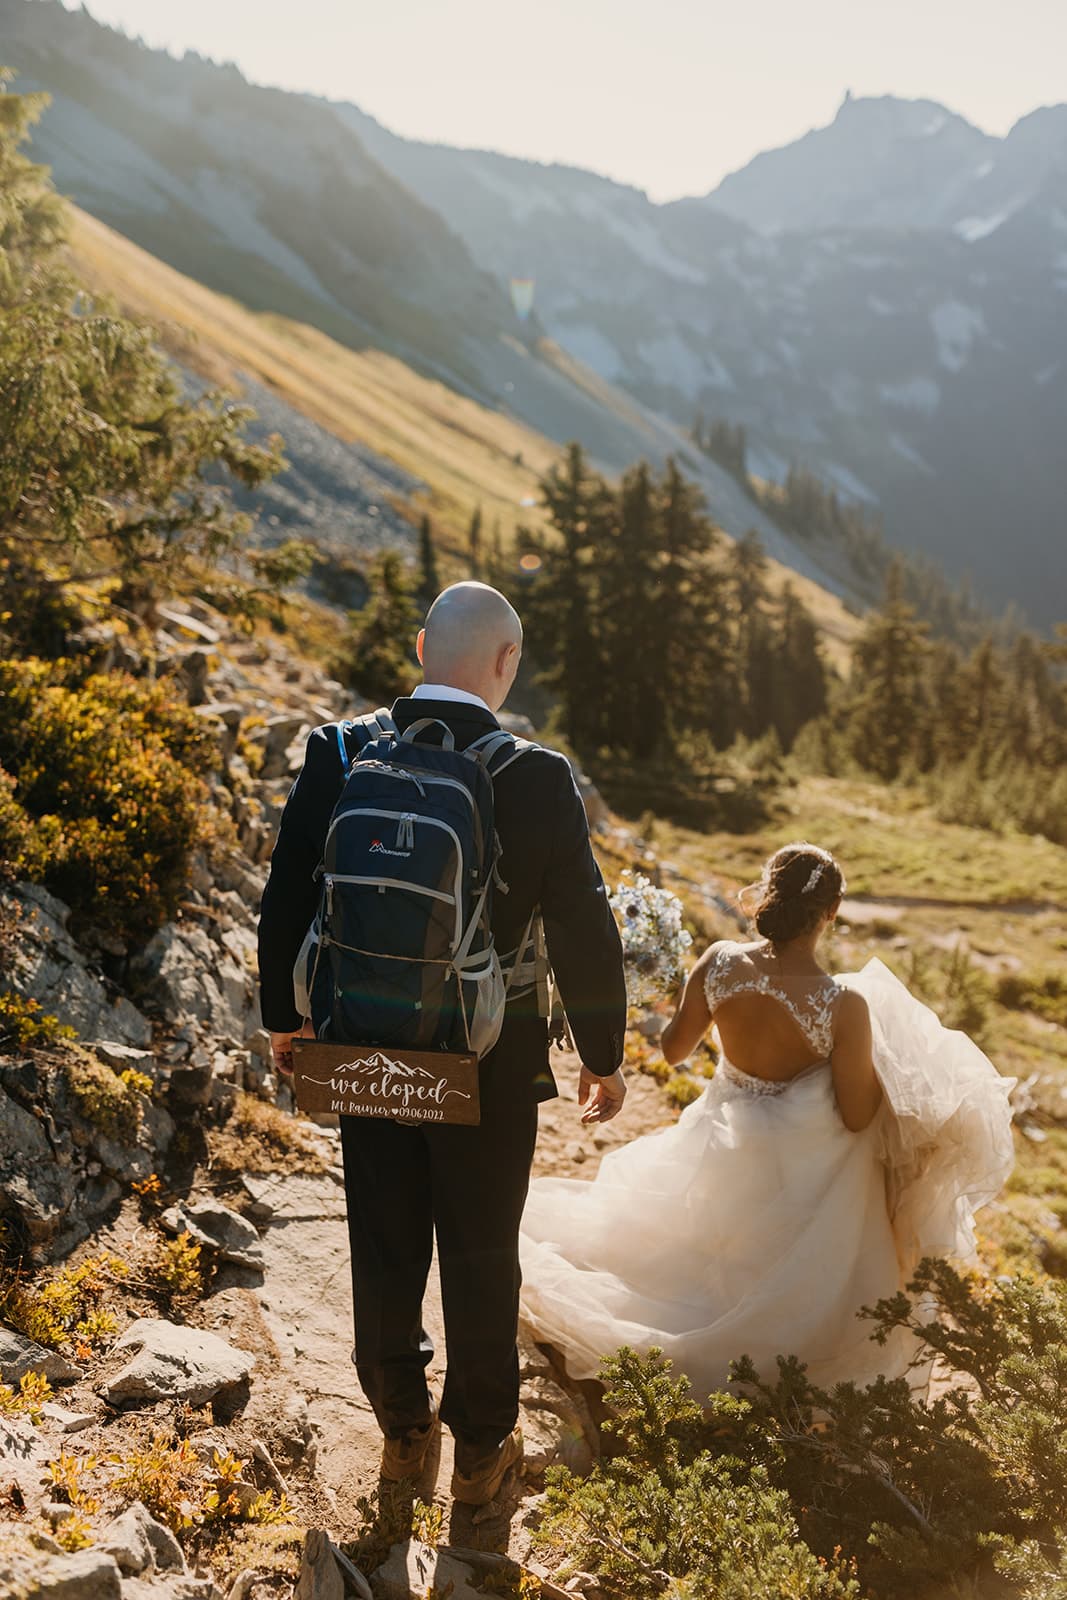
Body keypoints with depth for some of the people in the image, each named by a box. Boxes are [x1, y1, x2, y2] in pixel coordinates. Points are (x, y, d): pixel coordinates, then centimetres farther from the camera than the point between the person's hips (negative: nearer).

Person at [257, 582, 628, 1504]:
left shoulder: (337, 756, -10)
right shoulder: (536, 778, -18)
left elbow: (287, 898, -2)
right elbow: (584, 928, -12)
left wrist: (285, 1019, 13)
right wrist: (605, 1057, 2)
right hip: (490, 1069, -2)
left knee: (384, 1253, 19)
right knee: (481, 1258, 16)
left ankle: (402, 1429, 38)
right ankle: (483, 1446, 33)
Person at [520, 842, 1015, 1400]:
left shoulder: (719, 962, -21)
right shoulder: (844, 1004, -30)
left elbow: (674, 1050, -6)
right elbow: (857, 1116, -19)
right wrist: (879, 1054, -4)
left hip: (725, 1146, 4)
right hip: (803, 1165, -4)